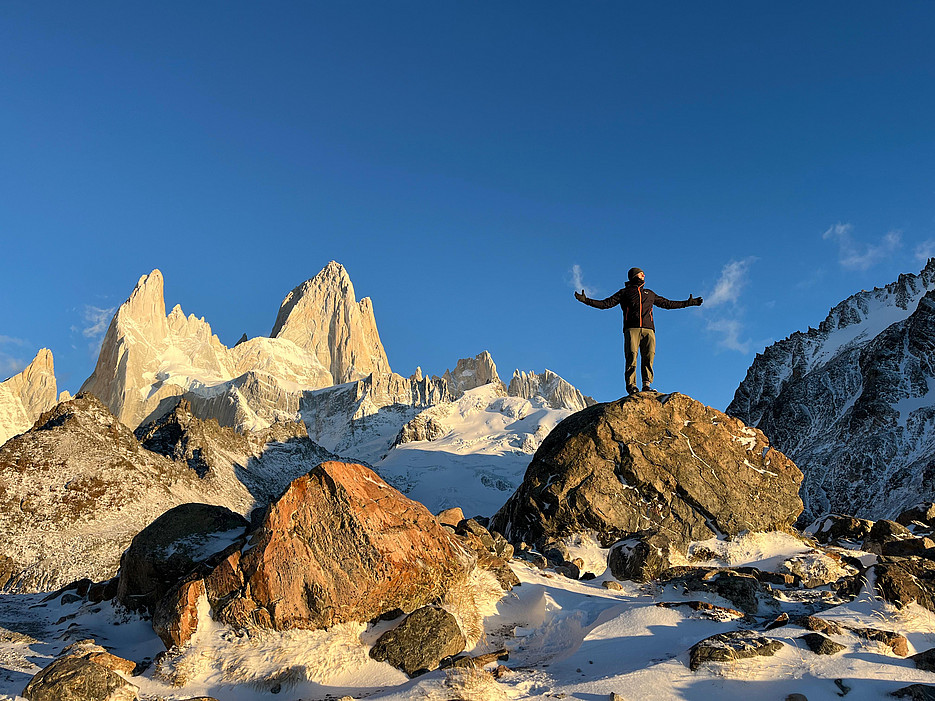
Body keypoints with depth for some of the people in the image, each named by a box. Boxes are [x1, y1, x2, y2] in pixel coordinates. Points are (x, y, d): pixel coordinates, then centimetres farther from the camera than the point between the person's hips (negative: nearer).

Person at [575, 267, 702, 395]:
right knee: (631, 356, -16)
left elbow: (667, 303, 39)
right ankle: (631, 385, -19)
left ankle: (647, 384, -14)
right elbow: (606, 303, 15)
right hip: (632, 329, -3)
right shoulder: (624, 292, 21)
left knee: (649, 356, -12)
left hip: (648, 329, 3)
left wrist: (688, 303, 41)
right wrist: (586, 300, 4)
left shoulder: (650, 293, 32)